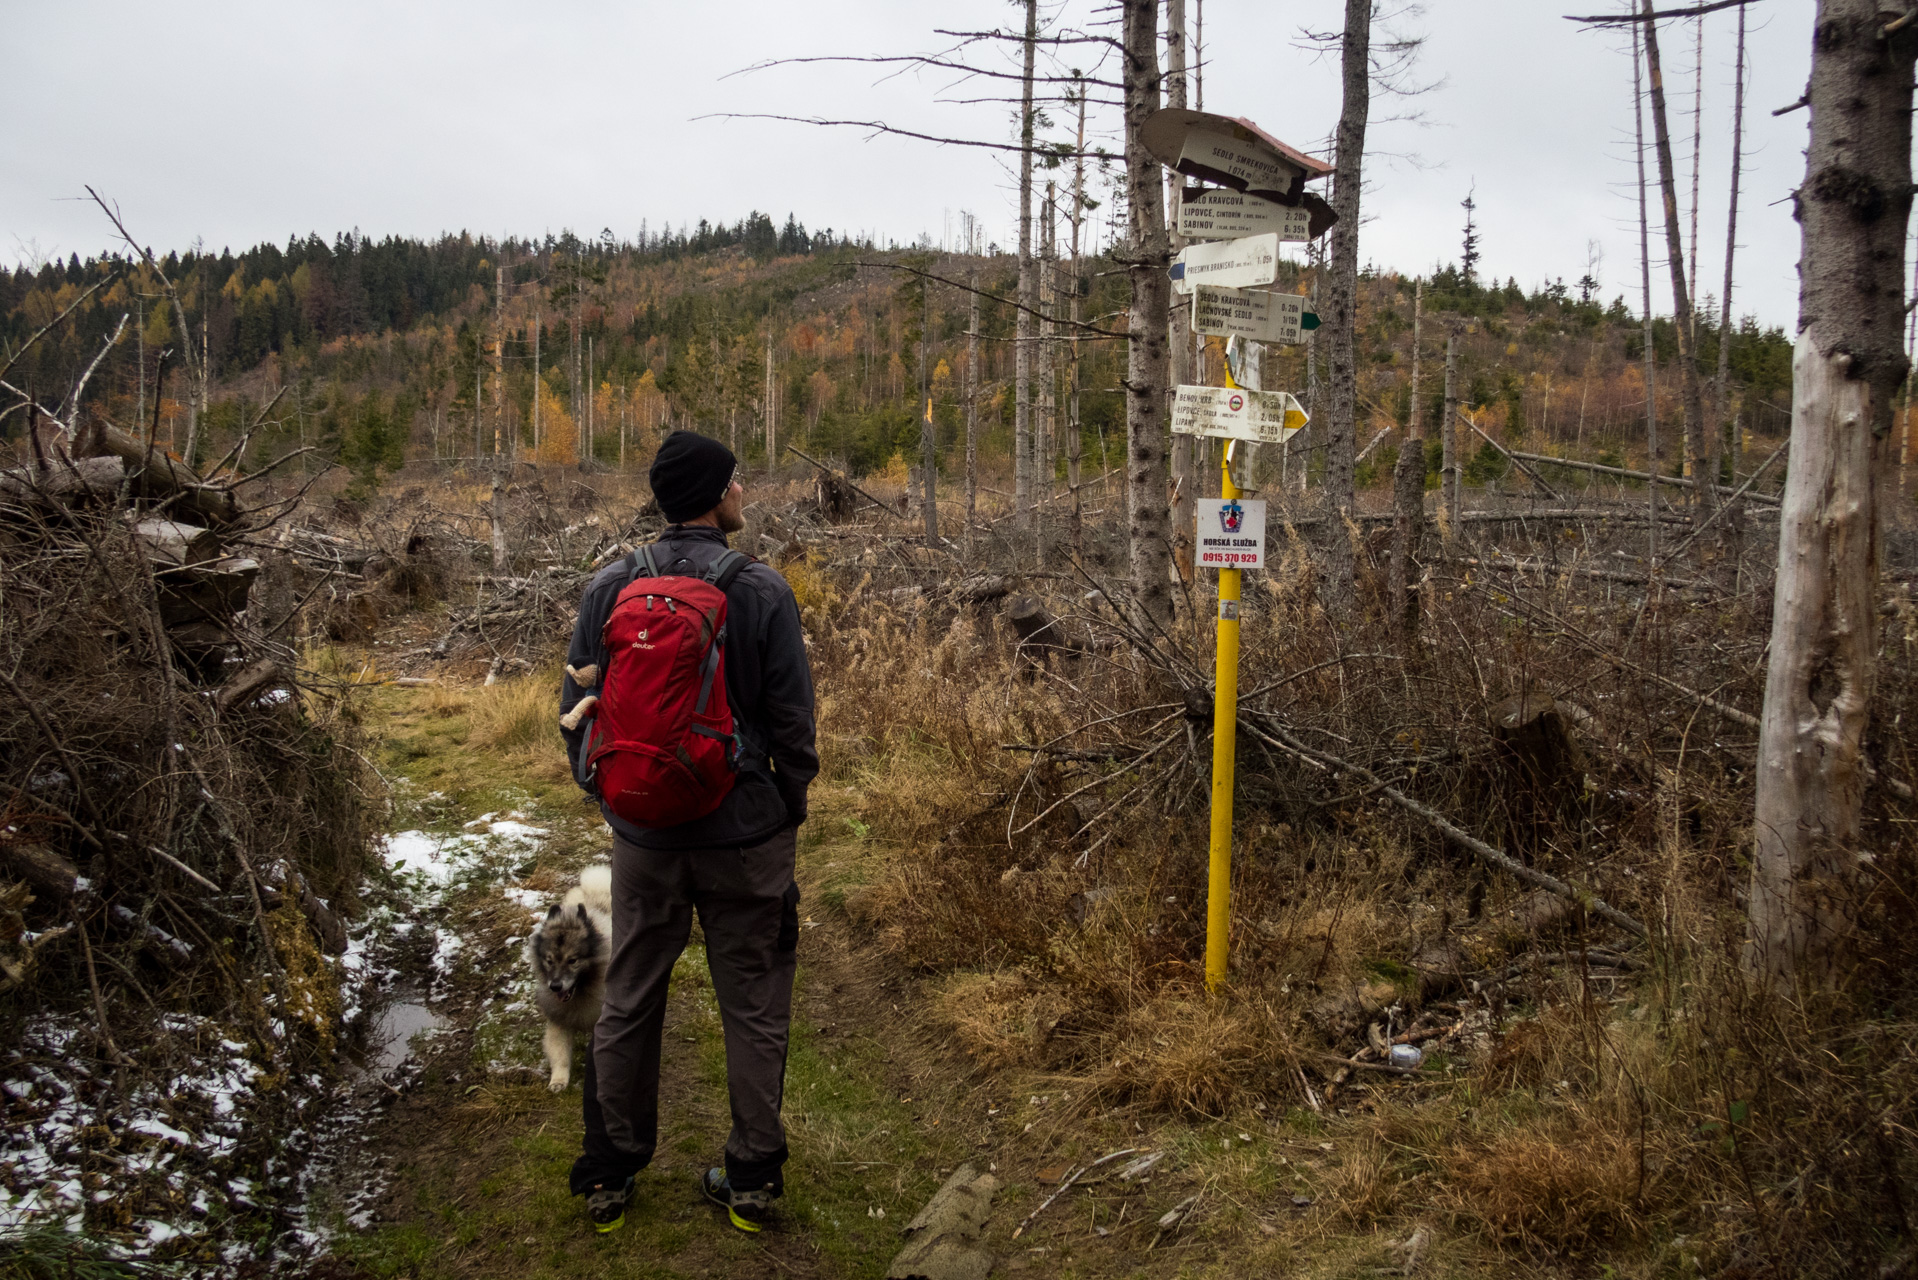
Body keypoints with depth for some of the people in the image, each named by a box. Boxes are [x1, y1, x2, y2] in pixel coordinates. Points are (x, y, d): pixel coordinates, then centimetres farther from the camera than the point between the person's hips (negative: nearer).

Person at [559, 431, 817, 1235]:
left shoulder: (609, 589, -3)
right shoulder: (761, 591, -12)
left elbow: (577, 710, 4)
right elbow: (792, 717, -8)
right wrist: (791, 806, 7)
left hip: (643, 836, 3)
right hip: (746, 834, -2)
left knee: (627, 1005, 16)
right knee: (753, 1010, 11)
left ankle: (609, 1176, 27)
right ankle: (753, 1178, 21)